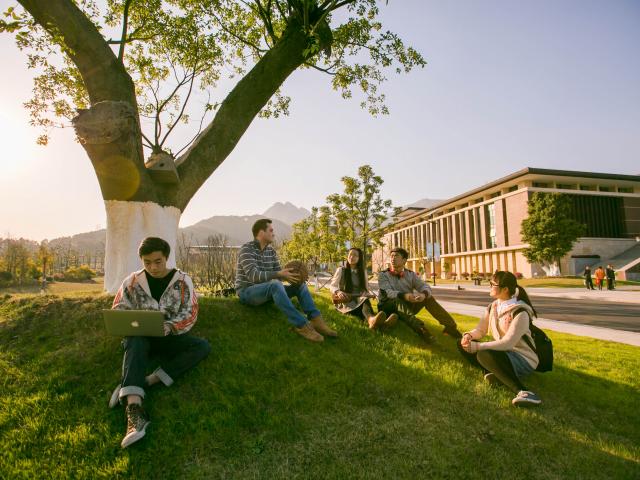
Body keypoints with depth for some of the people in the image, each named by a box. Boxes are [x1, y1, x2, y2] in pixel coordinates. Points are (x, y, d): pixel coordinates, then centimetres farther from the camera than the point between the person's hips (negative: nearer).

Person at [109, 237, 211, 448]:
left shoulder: (182, 281, -3)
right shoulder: (132, 282, 1)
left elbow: (190, 315, -7)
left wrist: (170, 327, -28)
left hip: (171, 338, 0)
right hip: (141, 337, 0)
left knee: (203, 346, -27)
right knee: (135, 343, -36)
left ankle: (147, 381, -34)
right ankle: (134, 408, -52)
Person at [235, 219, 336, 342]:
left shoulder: (271, 251, 8)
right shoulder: (247, 249, -15)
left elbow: (278, 274, 5)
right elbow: (253, 275, -27)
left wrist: (290, 275, -17)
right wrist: (279, 274, -37)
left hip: (266, 291, 8)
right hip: (247, 292, -8)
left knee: (300, 285, -7)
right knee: (275, 285, -38)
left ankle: (315, 320, -22)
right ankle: (301, 325, -38)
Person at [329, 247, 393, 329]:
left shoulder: (363, 271, 15)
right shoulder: (341, 270, 5)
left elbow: (366, 288, 16)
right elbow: (332, 286, -1)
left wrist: (370, 294, -9)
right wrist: (338, 292, -25)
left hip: (360, 299, 3)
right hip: (345, 301, -3)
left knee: (365, 300, -38)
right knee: (364, 301, -39)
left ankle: (372, 320, -73)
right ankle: (372, 319, -75)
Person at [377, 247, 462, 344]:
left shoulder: (410, 274, 6)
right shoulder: (383, 275, -5)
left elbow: (425, 286, -7)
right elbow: (388, 292, -21)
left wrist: (423, 294, -33)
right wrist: (404, 296, -41)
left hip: (407, 307, 4)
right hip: (389, 307, -4)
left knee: (427, 298, -14)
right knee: (397, 299, -36)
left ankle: (450, 325, -21)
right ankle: (420, 328, -58)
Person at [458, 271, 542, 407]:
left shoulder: (520, 312, -20)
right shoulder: (493, 306, 4)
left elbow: (507, 343, -28)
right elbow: (480, 330, 7)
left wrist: (478, 346, -28)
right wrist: (469, 335, -16)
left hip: (523, 360, -8)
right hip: (502, 353, 9)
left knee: (484, 355, -36)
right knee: (463, 344, -3)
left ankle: (524, 392, -41)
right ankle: (494, 372, -20)